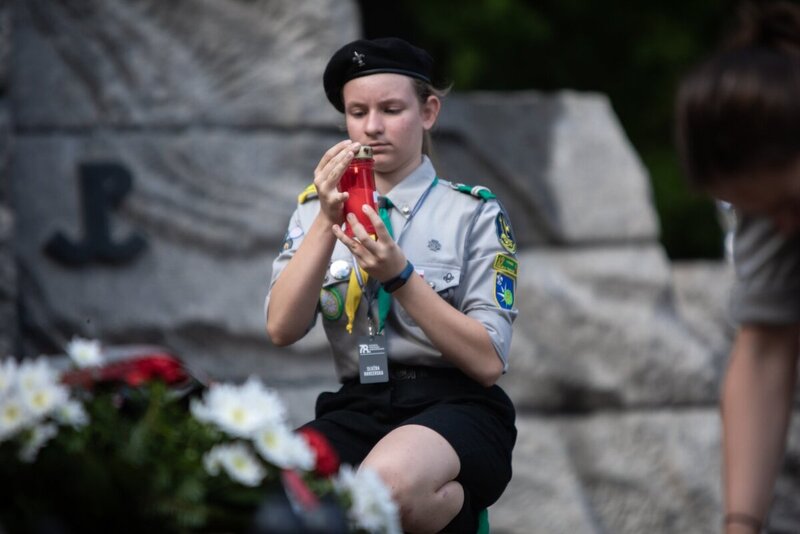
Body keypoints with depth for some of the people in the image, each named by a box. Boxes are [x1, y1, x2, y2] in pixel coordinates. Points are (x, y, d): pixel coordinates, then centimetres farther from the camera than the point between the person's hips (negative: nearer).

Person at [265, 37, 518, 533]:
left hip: (455, 408, -3)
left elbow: (489, 362, -5)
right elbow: (282, 329, -2)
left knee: (385, 482, -38)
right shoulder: (318, 210, 13)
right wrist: (328, 222, -12)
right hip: (357, 410, 3)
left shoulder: (473, 210, 4)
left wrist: (399, 275, -16)